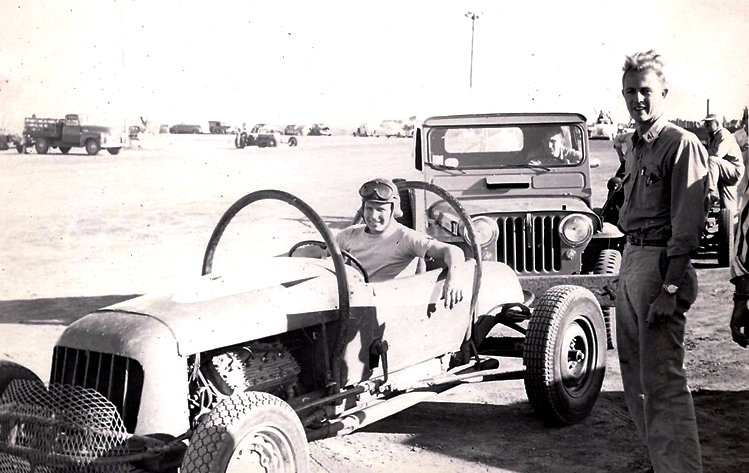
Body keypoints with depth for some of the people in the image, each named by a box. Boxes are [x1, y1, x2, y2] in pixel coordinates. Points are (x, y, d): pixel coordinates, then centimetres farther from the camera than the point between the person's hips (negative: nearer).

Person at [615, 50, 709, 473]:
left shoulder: (681, 144, -11)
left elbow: (687, 223, -17)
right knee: (635, 373, 17)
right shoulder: (635, 148, 17)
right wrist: (625, 269, 15)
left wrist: (670, 289, -22)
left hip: (660, 261, -10)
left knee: (662, 380, -10)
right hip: (630, 256, 10)